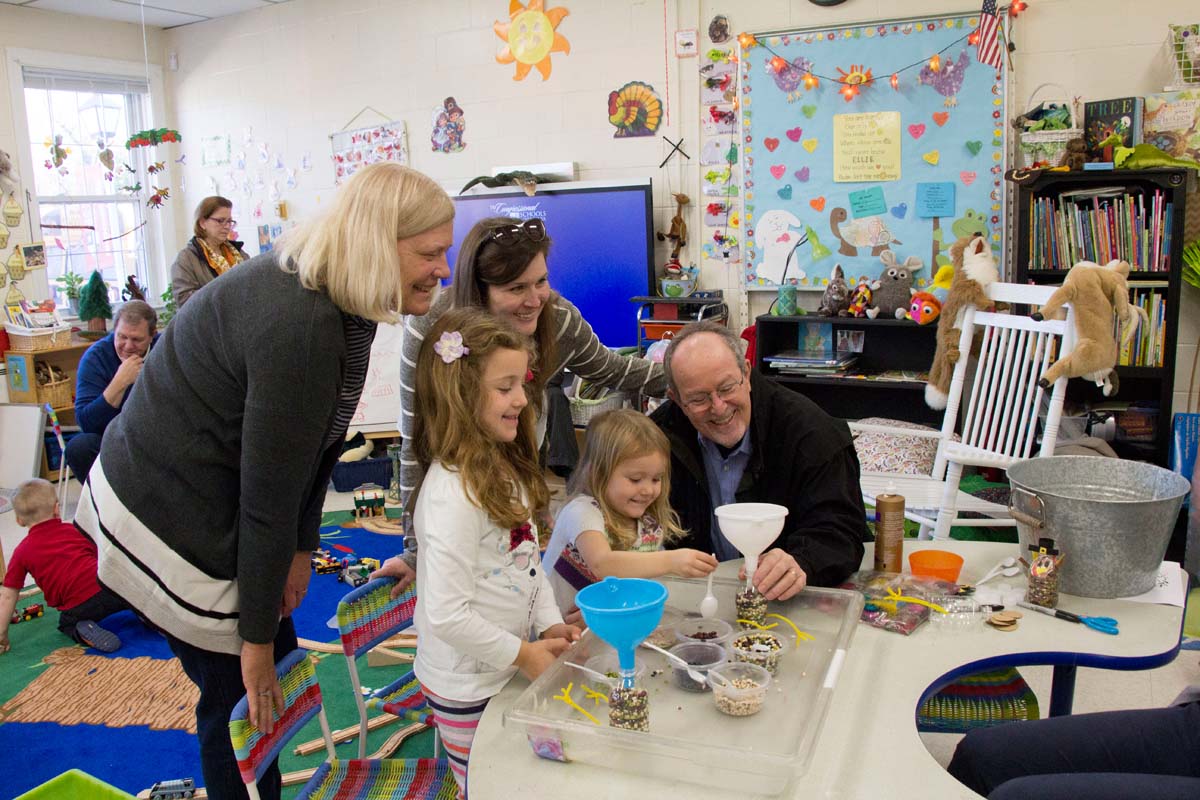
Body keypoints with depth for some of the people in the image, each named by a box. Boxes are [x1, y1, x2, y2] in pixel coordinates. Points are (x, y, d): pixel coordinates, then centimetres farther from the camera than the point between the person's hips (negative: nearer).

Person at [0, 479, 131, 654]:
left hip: (80, 606, -2)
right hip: (109, 587, 2)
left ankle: (83, 633, -3)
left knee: (67, 623, 28)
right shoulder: (74, 529, 20)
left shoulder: (22, 552, 13)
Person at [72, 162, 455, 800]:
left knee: (279, 664, 20)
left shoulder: (335, 297, -2)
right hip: (173, 523, -9)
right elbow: (269, 494, -26)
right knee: (241, 692, 5)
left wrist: (302, 549, 7)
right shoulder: (298, 326, -32)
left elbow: (317, 439, 5)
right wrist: (257, 639, -16)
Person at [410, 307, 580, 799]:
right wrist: (523, 654, -17)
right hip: (469, 688, -8)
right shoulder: (452, 492, -27)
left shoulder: (505, 467, 3)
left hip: (509, 669, 8)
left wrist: (550, 624, 0)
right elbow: (446, 614, -27)